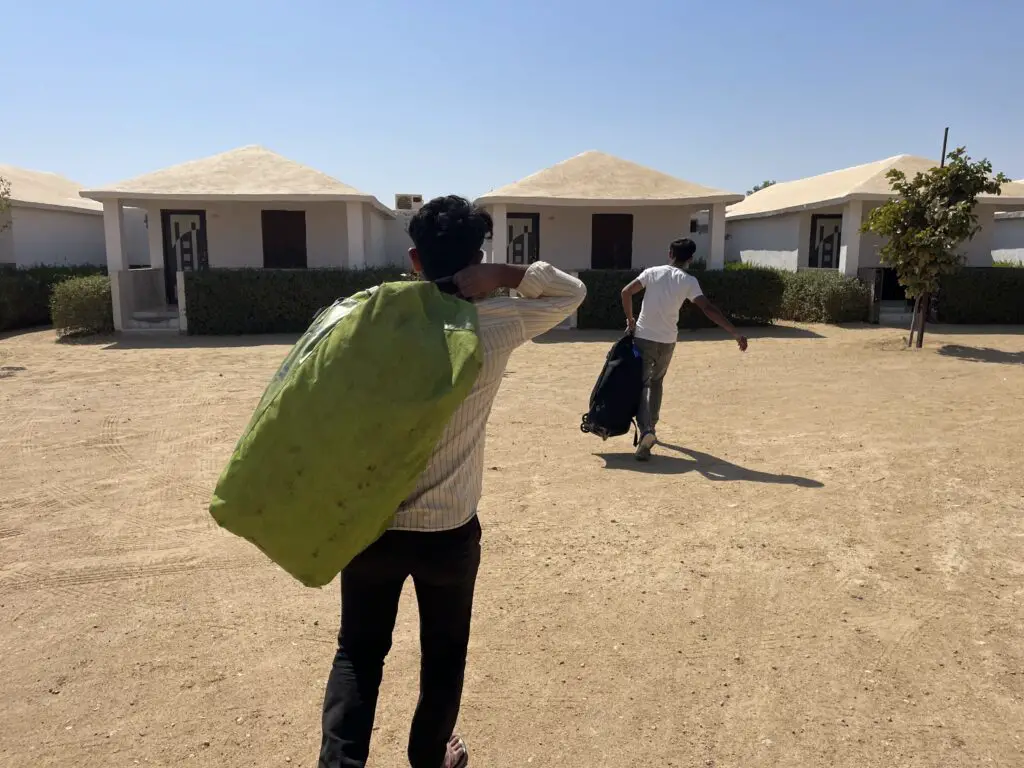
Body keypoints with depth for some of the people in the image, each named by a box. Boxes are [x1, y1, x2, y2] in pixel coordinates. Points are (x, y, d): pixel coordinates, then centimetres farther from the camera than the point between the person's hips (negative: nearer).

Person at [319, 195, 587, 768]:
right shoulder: (496, 328, -11)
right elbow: (573, 290, 2)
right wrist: (503, 276, -12)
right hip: (450, 529, 0)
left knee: (359, 652, 20)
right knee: (444, 653, 23)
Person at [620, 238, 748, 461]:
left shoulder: (652, 272, -1)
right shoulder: (689, 281, -3)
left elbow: (626, 292, -8)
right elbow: (708, 308, -12)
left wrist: (630, 320, 4)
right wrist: (735, 333, -13)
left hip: (643, 338, -1)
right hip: (667, 342, 1)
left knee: (641, 385, 3)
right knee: (656, 382, 25)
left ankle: (646, 431, -19)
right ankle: (651, 427, 30)